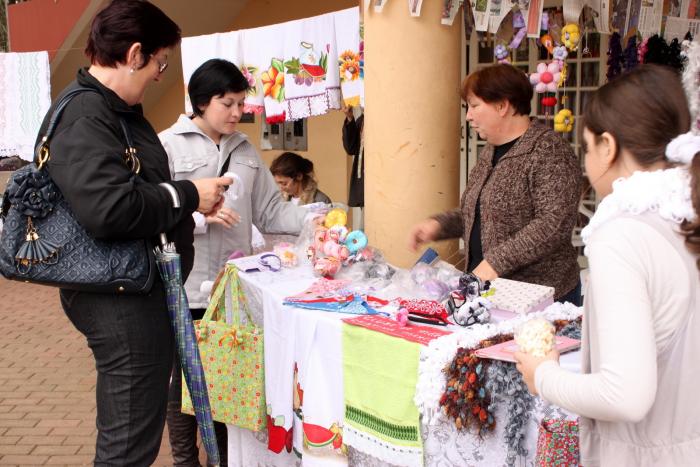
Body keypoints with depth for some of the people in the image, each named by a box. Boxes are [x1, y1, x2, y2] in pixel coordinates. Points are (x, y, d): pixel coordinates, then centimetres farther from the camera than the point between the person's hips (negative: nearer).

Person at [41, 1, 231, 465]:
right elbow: (110, 209, -31)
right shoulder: (83, 118, -19)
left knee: (136, 426, 22)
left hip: (141, 288, 11)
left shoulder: (116, 109, 15)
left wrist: (189, 198, 8)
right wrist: (187, 196, -18)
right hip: (117, 297, -11)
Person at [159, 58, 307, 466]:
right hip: (187, 288, -5)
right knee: (185, 379, 10)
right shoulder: (168, 146, -6)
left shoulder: (245, 150, 11)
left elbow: (270, 211, 8)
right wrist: (202, 216, -25)